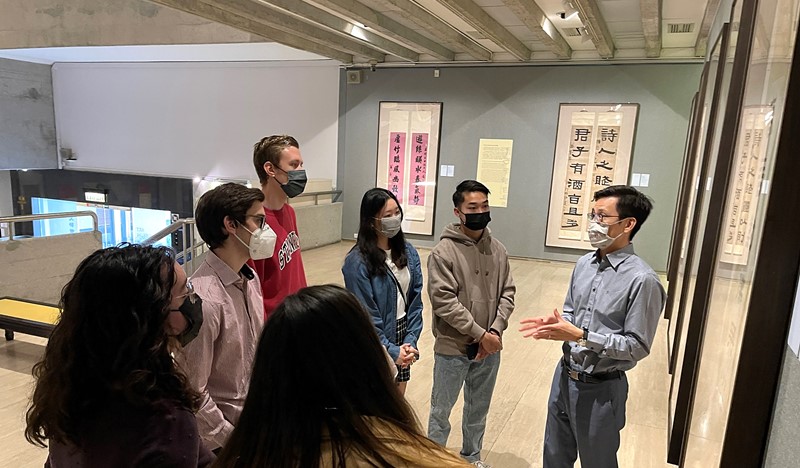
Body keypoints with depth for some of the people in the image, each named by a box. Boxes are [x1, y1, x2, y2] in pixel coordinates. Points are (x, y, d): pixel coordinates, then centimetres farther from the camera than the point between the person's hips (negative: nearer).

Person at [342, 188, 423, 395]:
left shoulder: (408, 252, 0)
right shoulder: (357, 261, -19)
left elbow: (415, 301, 1)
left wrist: (411, 340, -7)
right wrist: (391, 351, -15)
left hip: (403, 338, 6)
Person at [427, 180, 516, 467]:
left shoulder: (498, 250, 0)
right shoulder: (443, 252, -15)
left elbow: (507, 294, 2)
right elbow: (443, 301, -19)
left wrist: (495, 331, -13)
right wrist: (480, 334, -19)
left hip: (489, 349, 5)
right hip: (452, 348, -4)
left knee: (479, 409, 22)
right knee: (441, 410, 13)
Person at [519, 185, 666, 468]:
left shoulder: (642, 279, -21)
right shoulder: (584, 264, 1)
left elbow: (637, 347, -19)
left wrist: (581, 336, -26)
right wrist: (555, 323, -9)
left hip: (601, 388, -6)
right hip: (565, 376, 6)